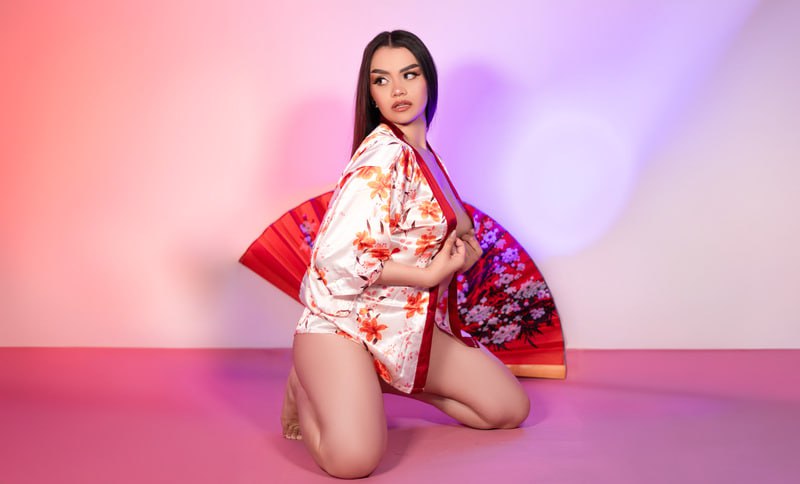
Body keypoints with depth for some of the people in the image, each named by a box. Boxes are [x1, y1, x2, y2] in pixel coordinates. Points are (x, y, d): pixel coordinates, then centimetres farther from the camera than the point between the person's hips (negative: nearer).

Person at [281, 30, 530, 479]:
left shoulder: (428, 157, 8)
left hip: (407, 322, 8)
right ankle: (307, 389, 3)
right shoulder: (382, 154, -19)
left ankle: (389, 382, 18)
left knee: (511, 409, 7)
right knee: (355, 458, -30)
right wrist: (431, 274, -18)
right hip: (344, 319, -8)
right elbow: (339, 256, -28)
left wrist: (462, 243, -1)